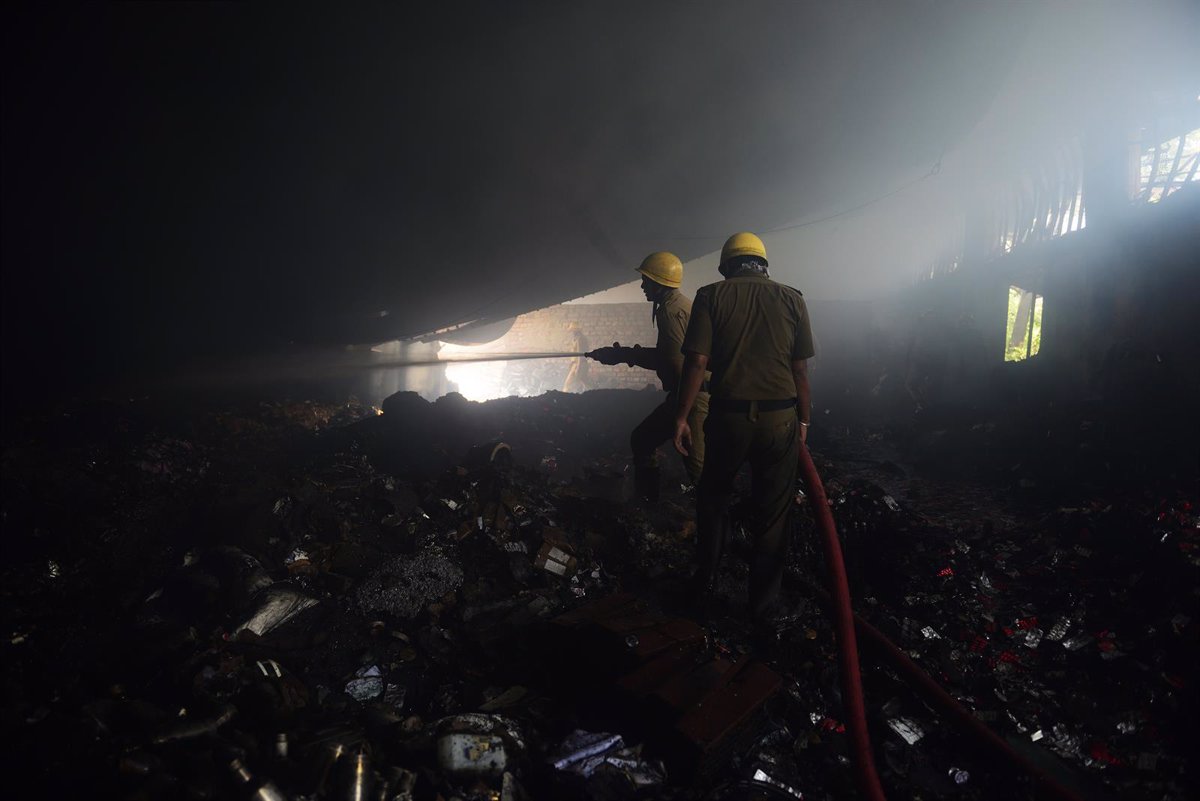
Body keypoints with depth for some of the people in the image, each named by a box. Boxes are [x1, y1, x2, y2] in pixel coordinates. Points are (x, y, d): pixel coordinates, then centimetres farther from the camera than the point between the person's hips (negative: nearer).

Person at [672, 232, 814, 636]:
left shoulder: (711, 295, 0)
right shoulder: (791, 298, 5)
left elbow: (697, 361, -8)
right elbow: (800, 370, 2)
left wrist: (682, 416, -3)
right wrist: (803, 420, 11)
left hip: (729, 416, -1)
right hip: (781, 419, 1)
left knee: (713, 499, 21)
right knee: (771, 516, 10)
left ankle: (705, 586, 30)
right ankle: (764, 611, 20)